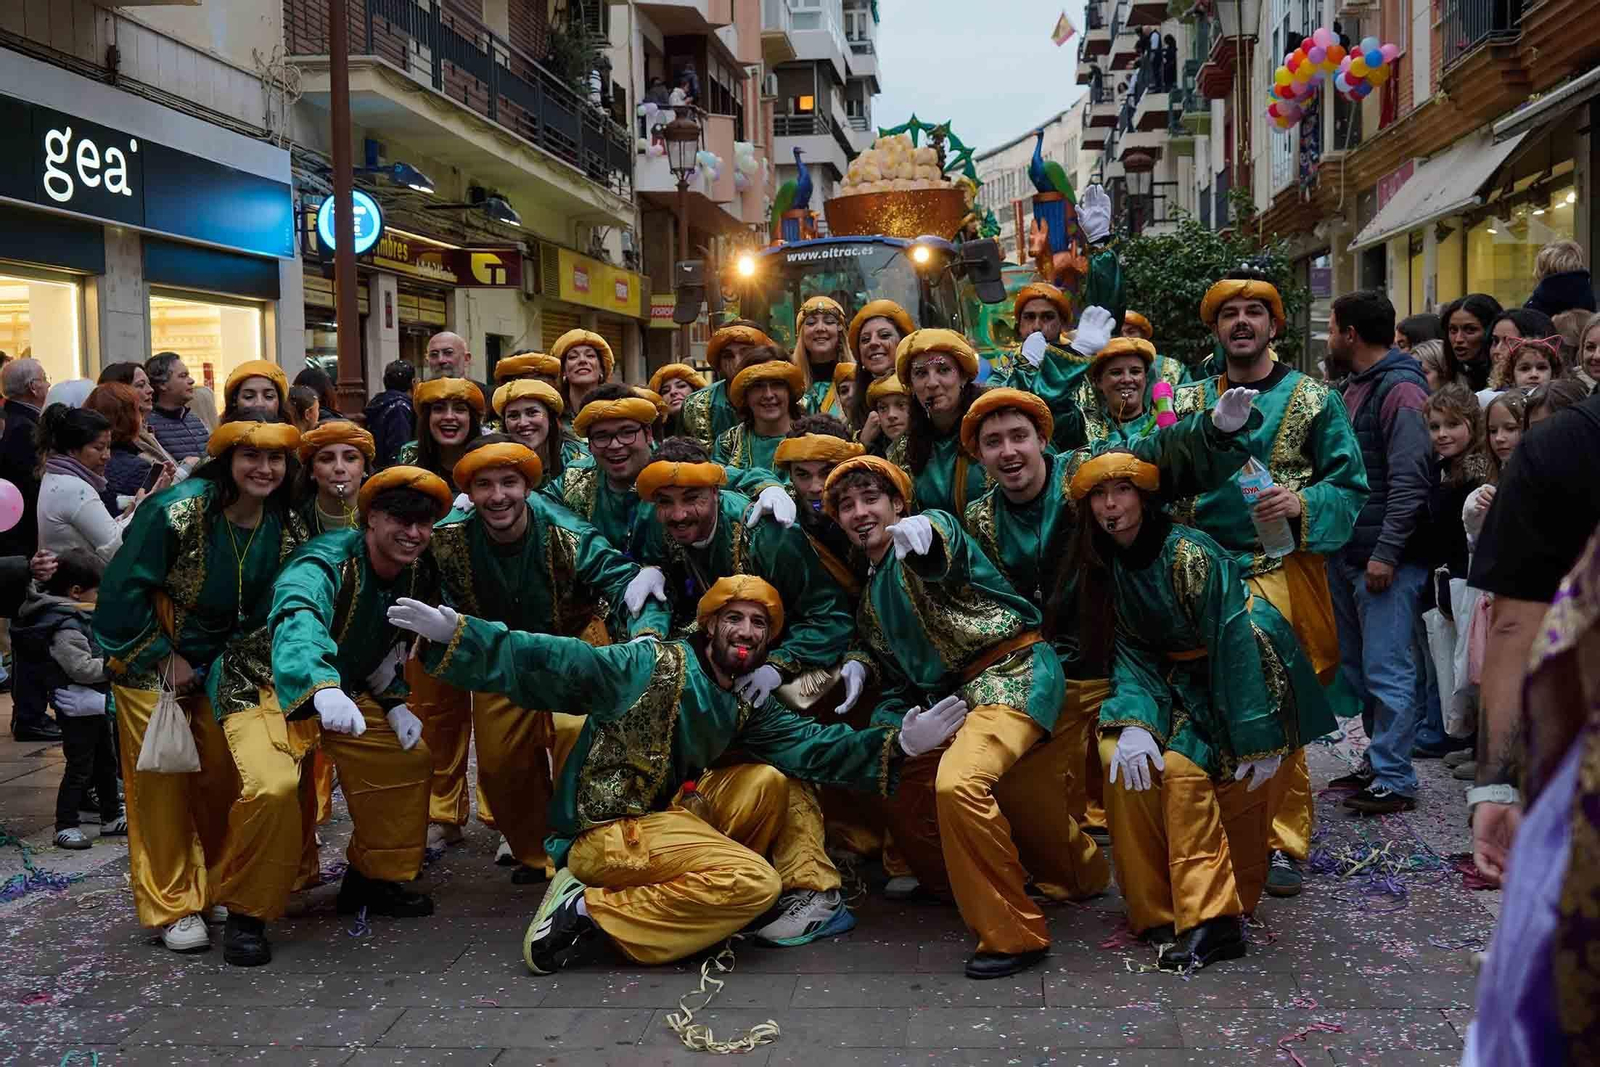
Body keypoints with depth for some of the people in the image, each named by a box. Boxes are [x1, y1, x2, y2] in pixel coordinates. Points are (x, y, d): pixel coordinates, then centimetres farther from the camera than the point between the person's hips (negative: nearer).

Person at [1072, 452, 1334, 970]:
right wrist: (1133, 721, -21)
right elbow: (1130, 652, -3)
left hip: (1241, 687, -6)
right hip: (1181, 687, 6)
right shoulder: (1109, 567, 1)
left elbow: (1237, 645, -22)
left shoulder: (1190, 554, -21)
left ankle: (1212, 917, -14)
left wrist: (1258, 739, -22)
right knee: (1121, 755, -14)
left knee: (1179, 767, -23)